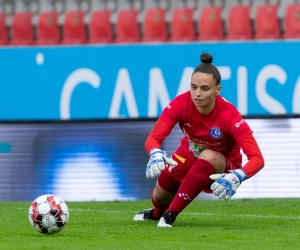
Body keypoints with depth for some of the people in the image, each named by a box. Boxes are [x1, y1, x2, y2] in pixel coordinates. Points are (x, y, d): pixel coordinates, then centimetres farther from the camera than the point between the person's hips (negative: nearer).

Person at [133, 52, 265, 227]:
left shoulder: (229, 116, -34)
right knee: (160, 197, 5)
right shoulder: (181, 103, -26)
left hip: (221, 167, -4)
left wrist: (237, 178, -56)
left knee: (208, 157, -35)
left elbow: (257, 159, -36)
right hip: (189, 157, 4)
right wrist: (156, 154, -51)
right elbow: (152, 139, -26)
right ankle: (157, 213, 48)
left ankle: (171, 213, -23)